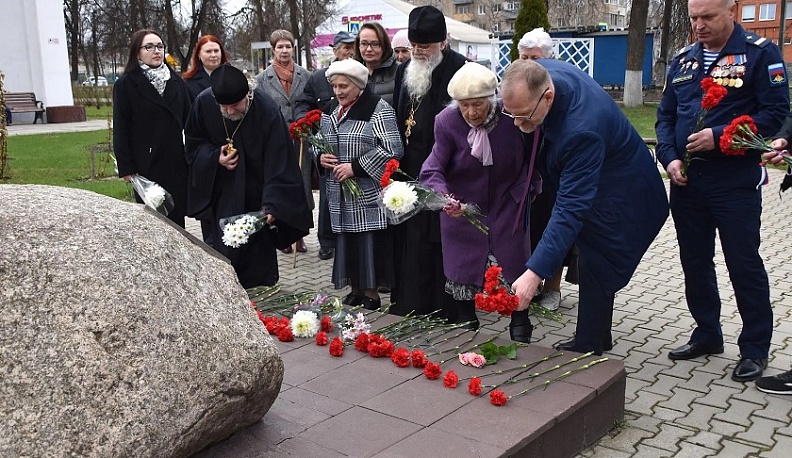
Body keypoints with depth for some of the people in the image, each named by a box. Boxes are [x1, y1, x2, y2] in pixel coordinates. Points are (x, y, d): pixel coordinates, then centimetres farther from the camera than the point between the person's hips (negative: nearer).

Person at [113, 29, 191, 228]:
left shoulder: (176, 81, 11)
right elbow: (121, 129, -3)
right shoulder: (126, 84, -1)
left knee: (177, 219, 5)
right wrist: (126, 167, -8)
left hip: (177, 164, 4)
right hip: (147, 165, -3)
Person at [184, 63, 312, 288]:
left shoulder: (267, 110, -25)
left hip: (257, 193, -2)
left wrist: (272, 204, -30)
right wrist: (216, 157, -18)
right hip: (224, 192, 2)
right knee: (227, 251, 0)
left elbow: (279, 164, -23)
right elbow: (194, 145, 3)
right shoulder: (203, 103, -14)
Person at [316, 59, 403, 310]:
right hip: (340, 195, 7)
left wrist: (356, 166, -19)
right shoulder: (331, 113, 13)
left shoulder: (379, 110, -10)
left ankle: (371, 292, 11)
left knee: (369, 242, -3)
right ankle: (356, 289, 23)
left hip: (368, 194, -7)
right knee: (346, 242, 11)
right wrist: (321, 157, -1)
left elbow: (391, 149, -17)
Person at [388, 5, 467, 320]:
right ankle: (411, 297, 23)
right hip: (410, 167, 7)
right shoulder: (404, 70, 13)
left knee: (439, 235, -1)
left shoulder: (458, 69, -10)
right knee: (410, 233, 11)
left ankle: (444, 303, 11)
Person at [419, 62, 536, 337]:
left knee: (515, 267, 6)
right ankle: (466, 324, 29)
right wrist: (443, 196, -39)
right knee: (461, 268, 9)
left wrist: (526, 188, -4)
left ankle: (520, 325, 26)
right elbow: (432, 170, -21)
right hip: (462, 208, 1)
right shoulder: (446, 122, -18)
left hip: (506, 207, 0)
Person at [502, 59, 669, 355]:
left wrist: (534, 273, -48)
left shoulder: (582, 130, -43)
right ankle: (597, 340, 34)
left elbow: (571, 209, -45)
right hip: (588, 181, 9)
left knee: (595, 271, -5)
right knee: (592, 267, 19)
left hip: (617, 195, -9)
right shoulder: (542, 72, -20)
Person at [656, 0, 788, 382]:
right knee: (694, 262, 13)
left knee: (744, 264, 2)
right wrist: (669, 158, -4)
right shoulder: (683, 60, 11)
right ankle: (707, 335, 29)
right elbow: (665, 116, 12)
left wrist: (719, 136, -21)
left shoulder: (759, 54, -5)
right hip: (686, 181, 6)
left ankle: (755, 348, 16)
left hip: (735, 182, -5)